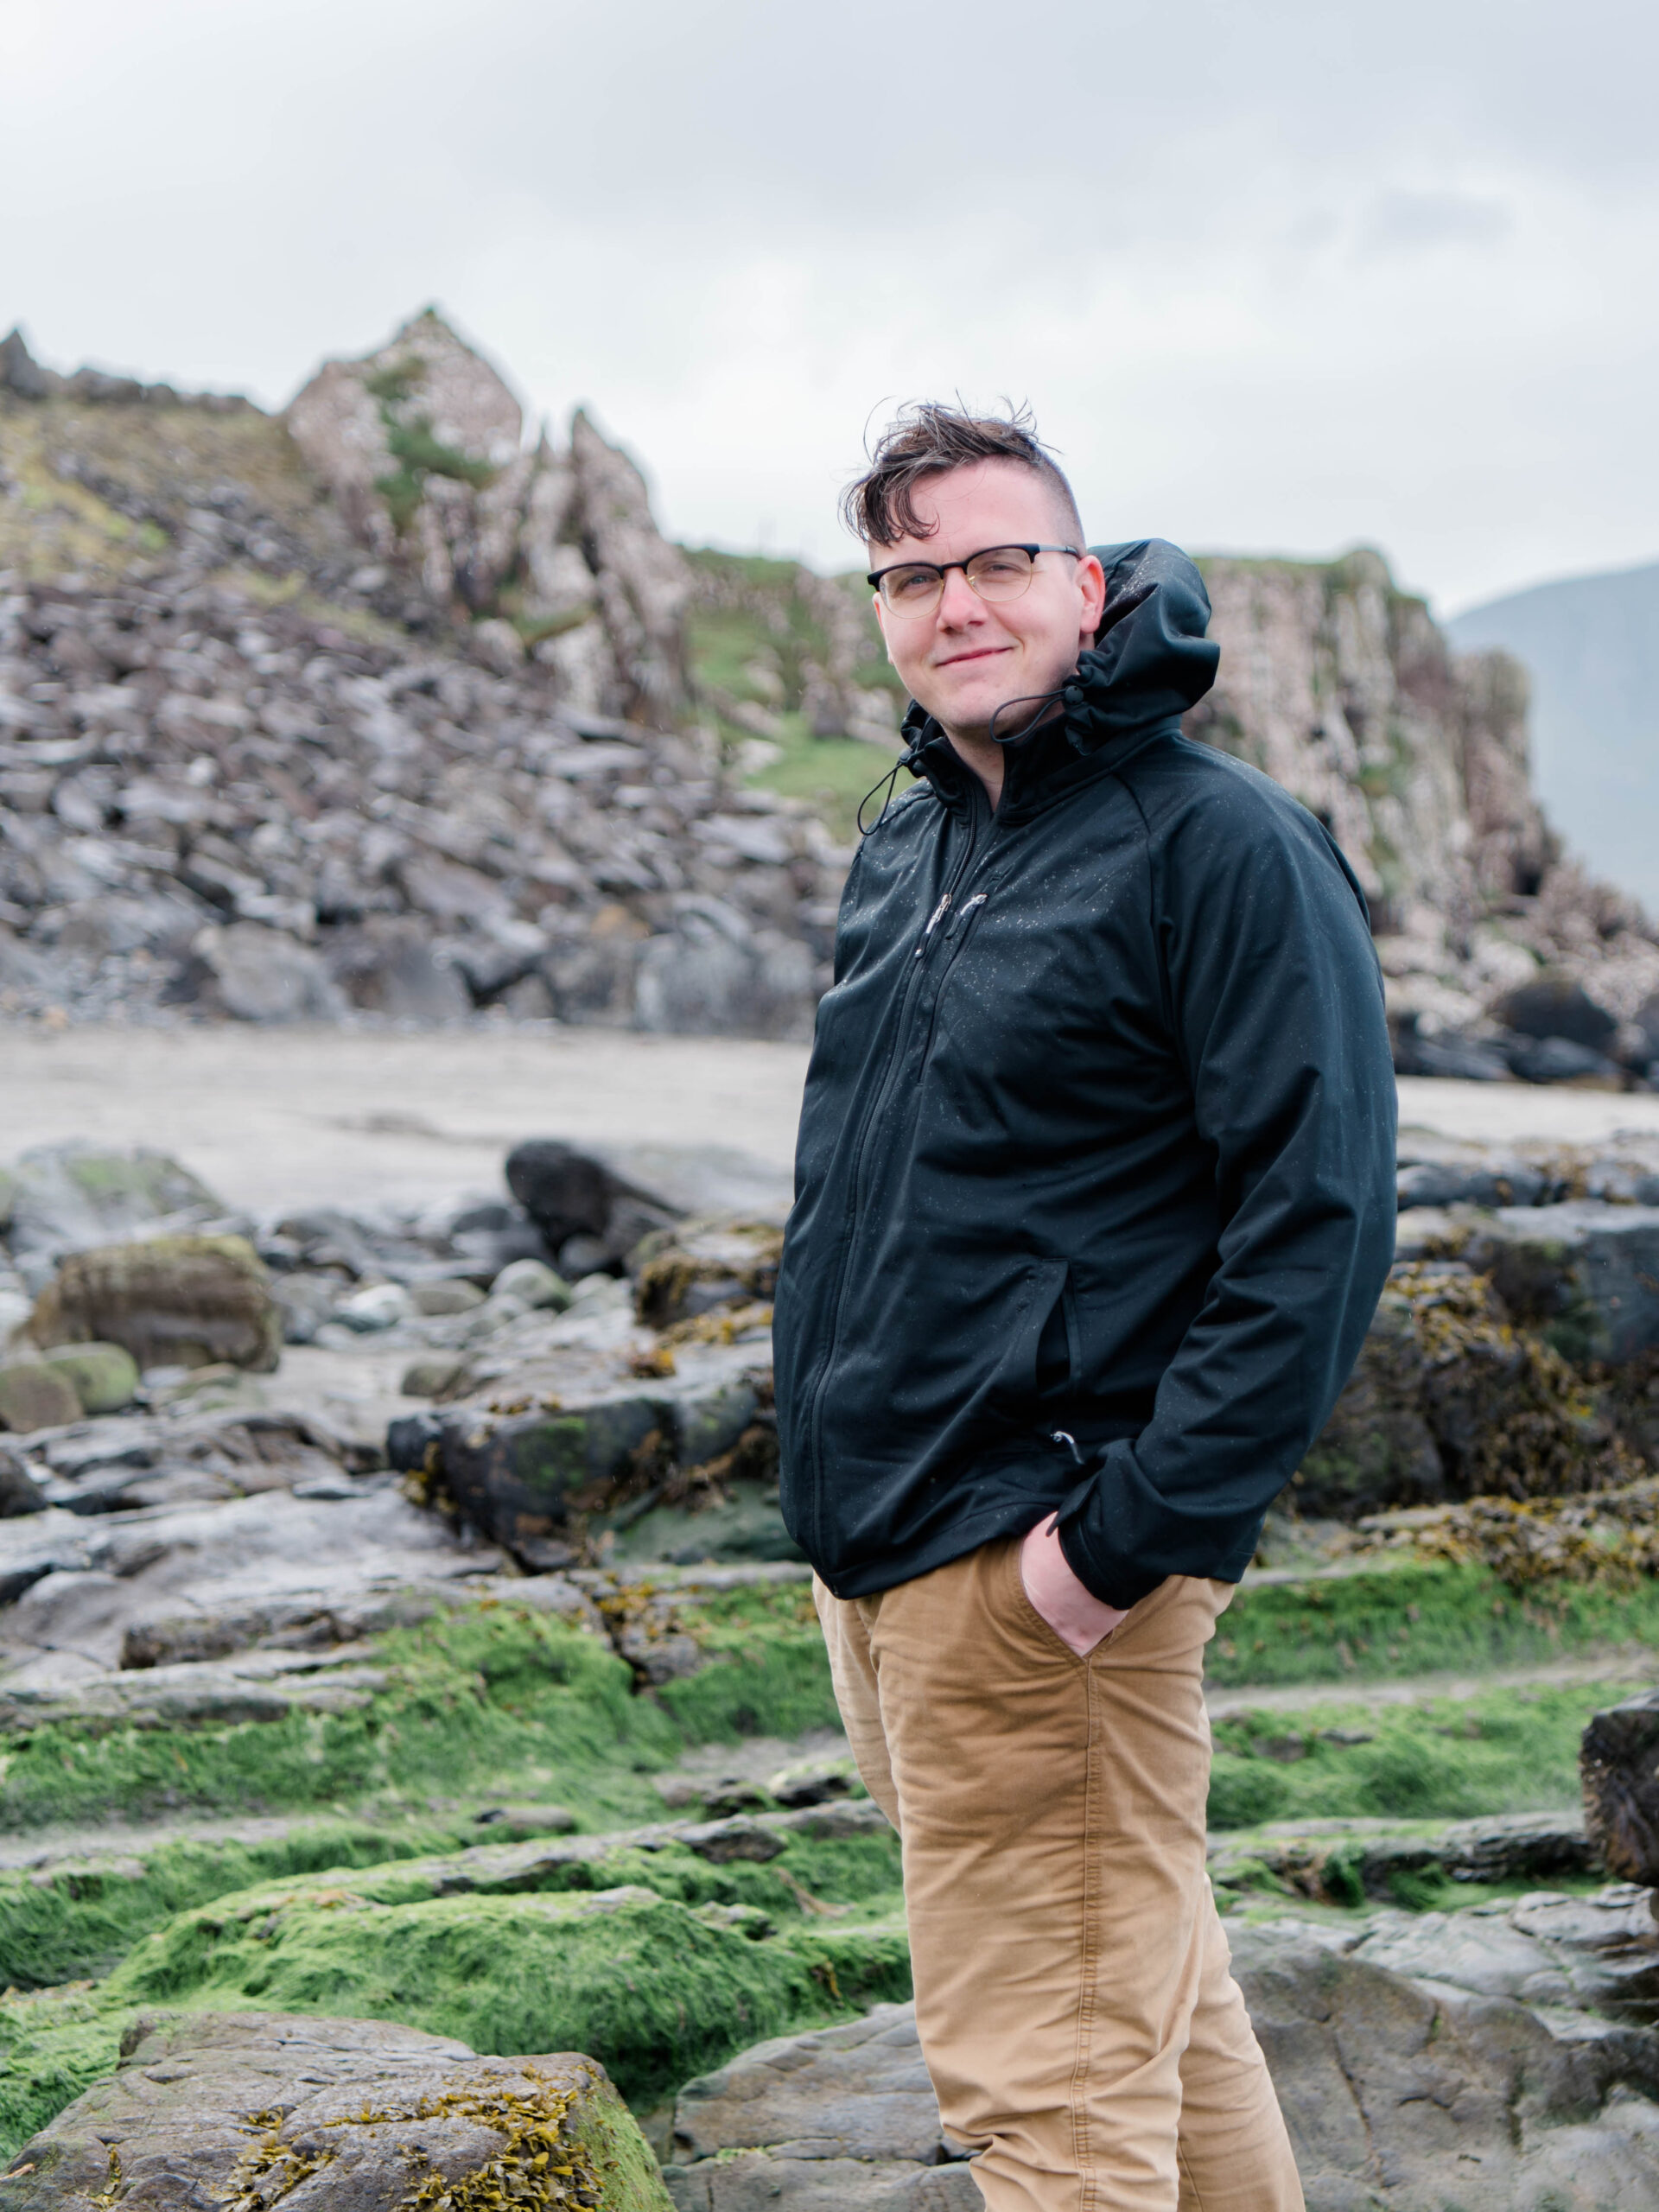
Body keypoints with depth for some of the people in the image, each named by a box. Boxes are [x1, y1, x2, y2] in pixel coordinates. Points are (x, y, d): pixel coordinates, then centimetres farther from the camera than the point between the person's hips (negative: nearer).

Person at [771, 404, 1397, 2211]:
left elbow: (1320, 1217, -18)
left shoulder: (1220, 843, -12)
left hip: (1042, 1568, -8)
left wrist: (1137, 1532, -22)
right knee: (1157, 2007, 21)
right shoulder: (902, 853, 13)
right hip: (882, 1553, 8)